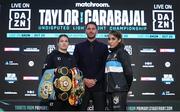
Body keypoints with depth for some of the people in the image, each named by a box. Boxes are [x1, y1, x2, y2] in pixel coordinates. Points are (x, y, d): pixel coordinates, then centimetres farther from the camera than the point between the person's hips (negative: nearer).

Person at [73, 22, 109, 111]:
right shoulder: (79, 46, 11)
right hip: (82, 84, 0)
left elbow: (105, 66, 2)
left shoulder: (103, 47, 9)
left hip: (98, 85, 0)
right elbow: (75, 66, 4)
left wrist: (95, 80, -8)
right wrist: (84, 79, -8)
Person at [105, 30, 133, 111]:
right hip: (109, 89, 7)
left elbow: (128, 71, -10)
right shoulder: (110, 54, 17)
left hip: (119, 90, -7)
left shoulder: (122, 52, -5)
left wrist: (126, 86, -1)